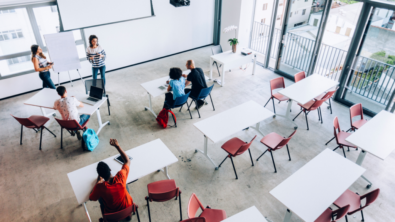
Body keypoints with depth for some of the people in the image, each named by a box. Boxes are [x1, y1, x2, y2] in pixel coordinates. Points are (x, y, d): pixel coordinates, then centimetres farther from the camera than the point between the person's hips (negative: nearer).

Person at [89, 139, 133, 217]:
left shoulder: (100, 187, -32)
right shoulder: (120, 177, -29)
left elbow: (91, 198, -8)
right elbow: (127, 161, -11)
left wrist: (98, 182, 0)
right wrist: (117, 146, -12)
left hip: (112, 215, -1)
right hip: (128, 208, 1)